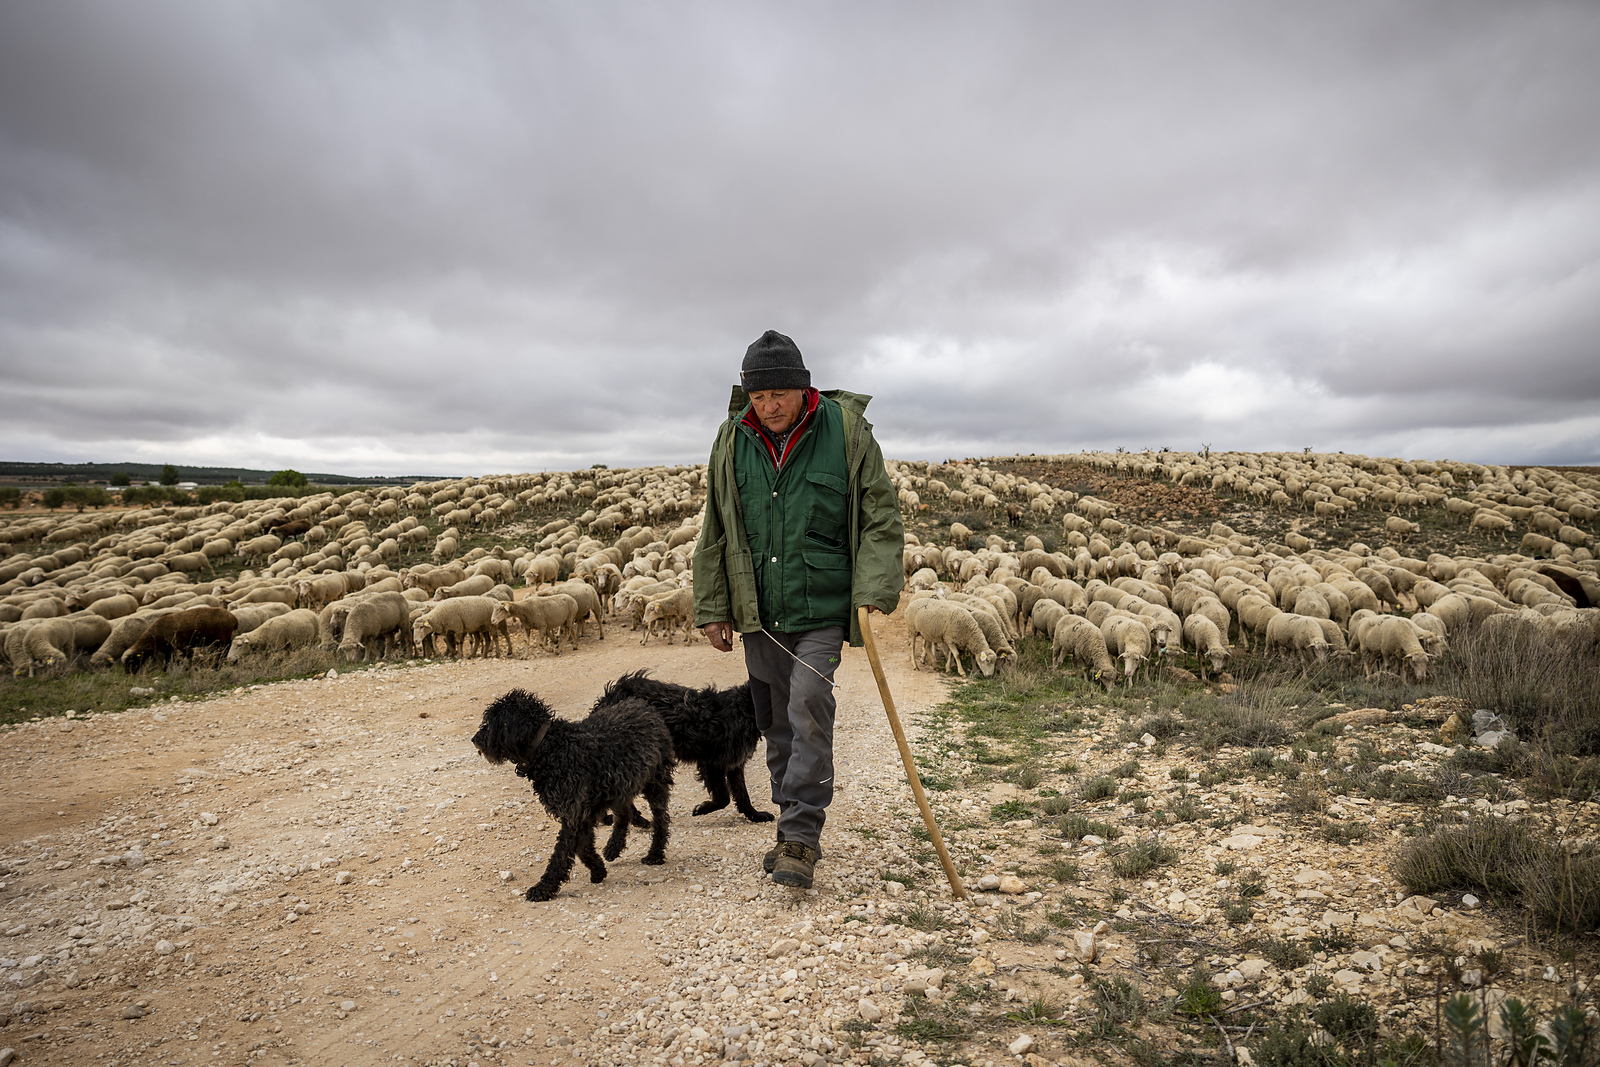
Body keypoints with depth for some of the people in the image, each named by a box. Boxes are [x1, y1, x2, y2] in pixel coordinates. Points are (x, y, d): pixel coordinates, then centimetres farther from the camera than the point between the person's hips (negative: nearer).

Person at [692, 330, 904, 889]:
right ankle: (793, 831, 26)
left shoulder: (846, 430, -6)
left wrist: (873, 590, -14)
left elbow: (881, 516, -3)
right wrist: (713, 608, 7)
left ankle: (801, 836, -3)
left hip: (821, 606, -4)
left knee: (809, 707, -15)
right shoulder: (732, 442, 3)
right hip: (758, 610, 4)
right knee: (776, 721, 11)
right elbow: (714, 533, 10)